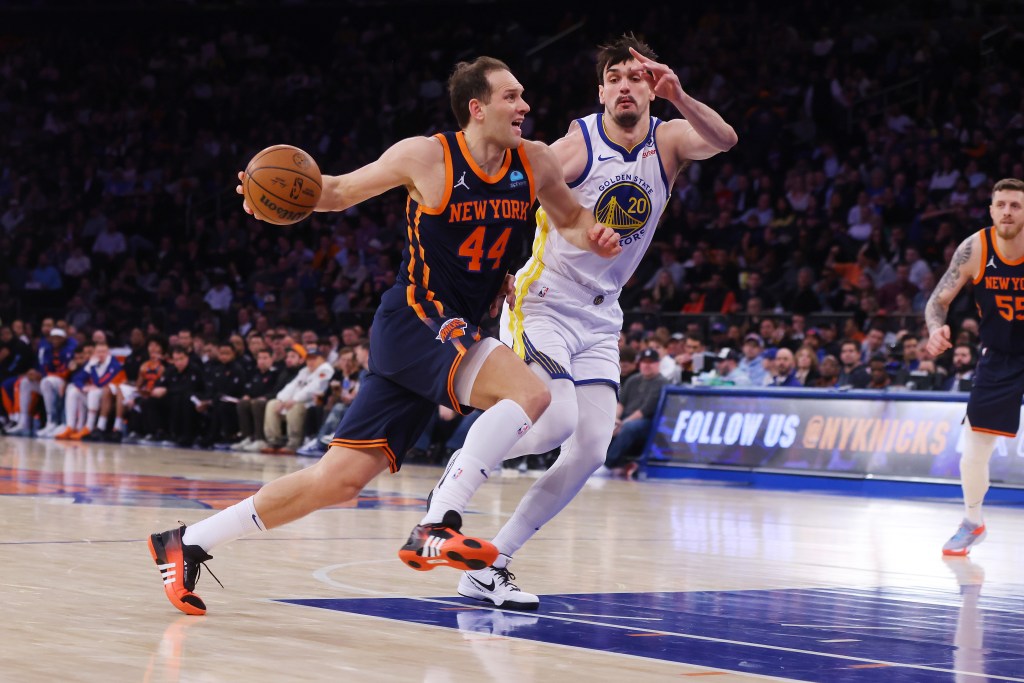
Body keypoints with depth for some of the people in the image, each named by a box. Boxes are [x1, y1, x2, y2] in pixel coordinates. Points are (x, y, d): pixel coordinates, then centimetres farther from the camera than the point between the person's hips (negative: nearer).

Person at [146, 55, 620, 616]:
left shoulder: (534, 163, 5)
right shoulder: (427, 156, -9)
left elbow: (571, 219, 21)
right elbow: (339, 191, 3)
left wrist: (595, 235, -3)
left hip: (461, 333, 6)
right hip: (414, 320, -6)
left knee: (339, 479, 3)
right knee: (530, 391, -28)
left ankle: (186, 544, 12)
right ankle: (436, 527, -26)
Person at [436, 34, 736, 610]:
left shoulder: (668, 140, -2)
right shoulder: (578, 145, -14)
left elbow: (725, 139, -23)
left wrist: (679, 96, -40)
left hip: (599, 319, 6)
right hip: (542, 304, -5)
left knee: (593, 449, -3)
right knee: (558, 422, -24)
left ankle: (492, 566, 5)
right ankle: (463, 468, 5)